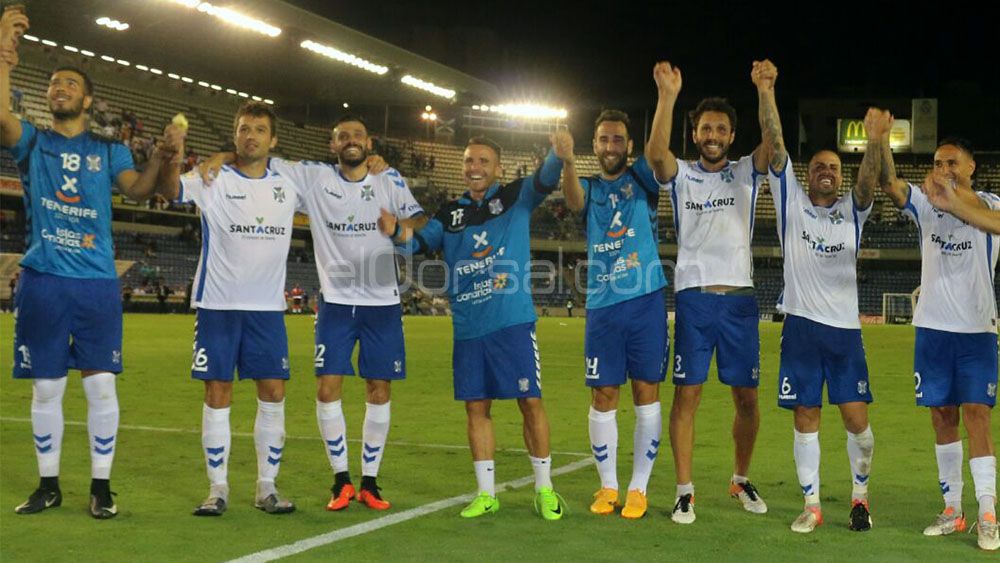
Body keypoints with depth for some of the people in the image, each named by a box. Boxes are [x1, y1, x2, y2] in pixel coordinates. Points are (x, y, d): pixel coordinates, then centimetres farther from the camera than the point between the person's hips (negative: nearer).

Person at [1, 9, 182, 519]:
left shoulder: (108, 150, 9)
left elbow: (138, 190, -7)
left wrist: (162, 156, -26)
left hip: (96, 283, 0)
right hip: (42, 281, 0)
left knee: (100, 384, -1)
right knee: (46, 386, 5)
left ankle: (101, 485, 10)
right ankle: (48, 484, 17)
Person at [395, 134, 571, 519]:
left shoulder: (515, 198, 4)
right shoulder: (450, 214, 13)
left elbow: (543, 181, -14)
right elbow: (420, 243, 5)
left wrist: (558, 157, -36)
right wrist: (400, 233, -17)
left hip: (513, 323, -3)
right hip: (468, 328, 4)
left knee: (530, 401, -2)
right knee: (476, 407, 6)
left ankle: (544, 489, 11)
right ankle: (486, 494, 17)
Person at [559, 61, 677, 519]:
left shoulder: (642, 179, 7)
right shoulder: (590, 189, 10)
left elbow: (658, 151, -14)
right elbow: (573, 199, -15)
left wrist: (667, 97, -31)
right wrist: (566, 160, -38)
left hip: (645, 302, -1)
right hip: (602, 305, 2)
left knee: (646, 393, 1)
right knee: (603, 396, 4)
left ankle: (638, 488, 10)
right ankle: (607, 485, 17)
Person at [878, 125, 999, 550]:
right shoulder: (926, 204, 5)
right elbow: (889, 184, -13)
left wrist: (954, 189, -43)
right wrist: (879, 139, -31)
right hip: (932, 328, 3)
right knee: (943, 417, 7)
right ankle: (952, 510, 15)